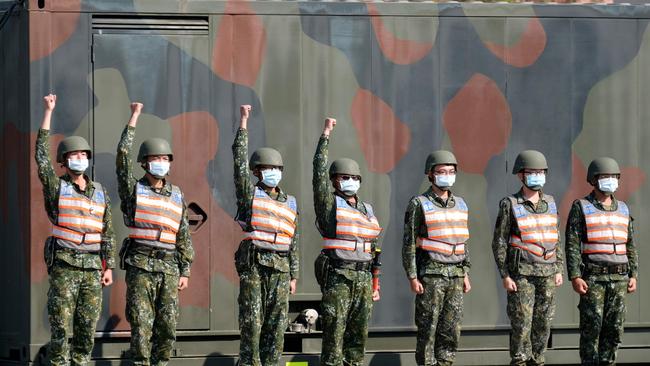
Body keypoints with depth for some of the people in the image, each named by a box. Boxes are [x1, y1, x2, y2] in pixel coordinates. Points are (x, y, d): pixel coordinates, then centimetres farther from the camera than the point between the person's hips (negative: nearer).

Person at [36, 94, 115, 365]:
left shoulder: (100, 193, 11)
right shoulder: (56, 187, 2)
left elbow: (107, 233, 11)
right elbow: (41, 155, -8)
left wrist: (109, 267, 3)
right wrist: (48, 112, -10)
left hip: (92, 266, 4)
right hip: (64, 264, -3)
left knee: (88, 325, 3)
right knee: (61, 325, -5)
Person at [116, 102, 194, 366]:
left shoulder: (176, 196, 13)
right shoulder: (133, 190, 2)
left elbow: (183, 236, 15)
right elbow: (123, 156, -11)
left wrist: (185, 272, 9)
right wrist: (134, 118, -11)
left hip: (168, 267, 4)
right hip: (140, 265, -4)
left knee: (167, 327, 2)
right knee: (141, 325, -6)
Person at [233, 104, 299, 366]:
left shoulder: (289, 203, 15)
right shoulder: (249, 194, 4)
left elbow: (293, 242, 17)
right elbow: (240, 161, -5)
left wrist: (293, 276, 12)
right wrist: (244, 122, -7)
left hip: (280, 266, 4)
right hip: (252, 263, -4)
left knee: (277, 322, 1)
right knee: (252, 321, -5)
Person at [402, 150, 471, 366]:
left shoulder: (460, 205, 13)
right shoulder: (419, 204, -4)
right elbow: (409, 243, -6)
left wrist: (465, 274, 14)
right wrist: (412, 277, -12)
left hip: (455, 275, 6)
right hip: (430, 274, -6)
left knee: (452, 330, 5)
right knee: (428, 331, -3)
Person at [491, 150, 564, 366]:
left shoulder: (549, 203, 9)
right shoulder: (510, 205, -6)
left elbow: (556, 239, 15)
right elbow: (499, 243, -6)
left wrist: (559, 270, 9)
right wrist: (505, 276, -12)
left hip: (547, 273, 5)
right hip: (521, 273, -5)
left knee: (543, 324, 5)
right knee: (521, 324, -6)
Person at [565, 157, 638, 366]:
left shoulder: (623, 210, 12)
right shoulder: (581, 208, -3)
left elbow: (630, 246, 15)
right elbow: (572, 245, -8)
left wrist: (633, 275, 7)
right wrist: (575, 277, -16)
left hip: (618, 277, 5)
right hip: (592, 277, -5)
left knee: (614, 327, 3)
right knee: (591, 326, -5)